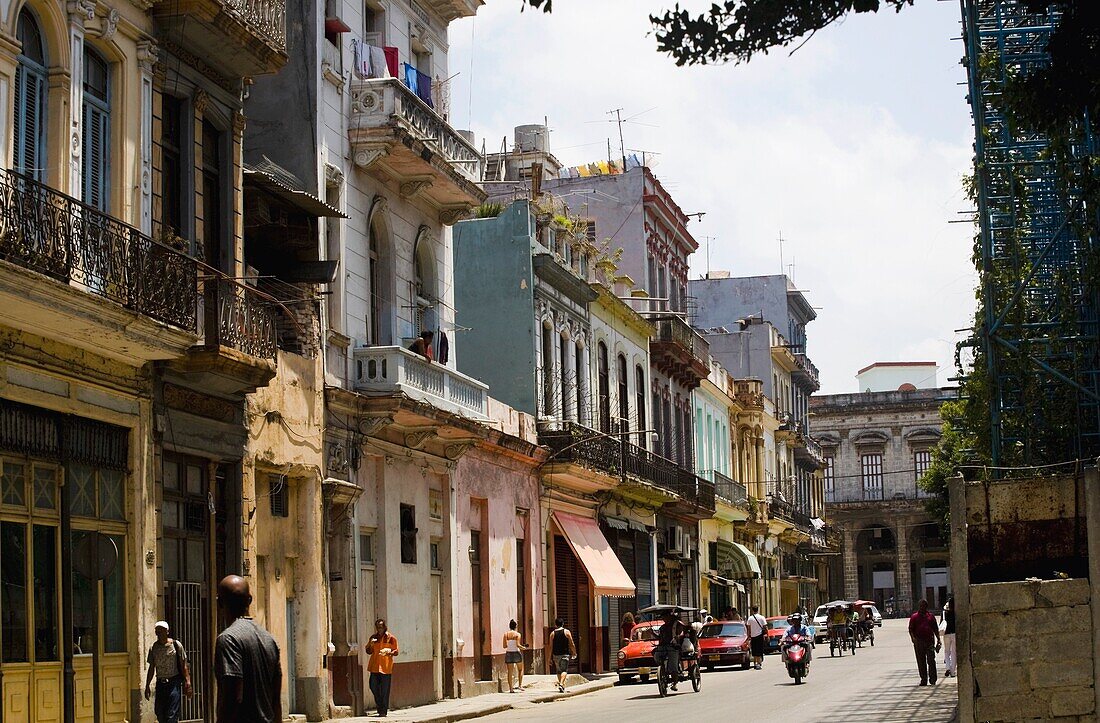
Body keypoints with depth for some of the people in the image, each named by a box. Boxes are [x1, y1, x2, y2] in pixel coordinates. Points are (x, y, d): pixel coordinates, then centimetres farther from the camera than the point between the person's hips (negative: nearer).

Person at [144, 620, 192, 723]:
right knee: (159, 714, 6)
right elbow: (151, 668, 15)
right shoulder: (153, 648, 8)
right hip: (160, 683, 5)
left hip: (173, 683, -5)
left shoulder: (176, 645, -3)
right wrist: (147, 686, 12)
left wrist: (187, 682, -10)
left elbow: (184, 666, -2)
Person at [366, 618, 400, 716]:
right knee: (373, 687, 2)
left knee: (384, 690, -2)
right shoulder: (373, 637, 12)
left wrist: (389, 652, -17)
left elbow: (396, 652, 3)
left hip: (385, 667, -4)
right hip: (374, 666, 4)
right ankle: (379, 704, 24)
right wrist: (371, 645, -5)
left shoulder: (391, 638, 1)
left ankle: (383, 711, 3)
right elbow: (368, 651, 16)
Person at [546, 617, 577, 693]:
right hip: (565, 654, -2)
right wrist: (574, 653, 11)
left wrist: (550, 657, 8)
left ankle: (561, 684, 23)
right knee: (564, 670, -8)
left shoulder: (552, 633, 3)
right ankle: (561, 684, -27)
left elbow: (550, 646, 3)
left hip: (556, 655, 2)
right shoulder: (566, 632, -1)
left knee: (558, 671, 16)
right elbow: (572, 644, -2)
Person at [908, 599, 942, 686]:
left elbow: (935, 629, 17)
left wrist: (938, 639, 8)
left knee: (931, 660, -9)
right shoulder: (914, 617, 9)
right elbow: (911, 629, 5)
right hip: (919, 642, 0)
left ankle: (932, 679, -4)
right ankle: (924, 680, 9)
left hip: (930, 640, 0)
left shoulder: (931, 616, 13)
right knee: (921, 662, 3)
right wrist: (913, 637, -12)